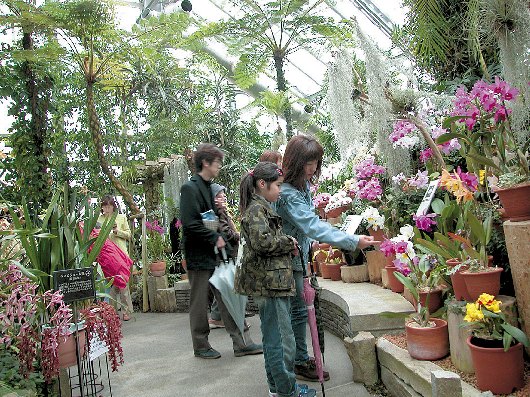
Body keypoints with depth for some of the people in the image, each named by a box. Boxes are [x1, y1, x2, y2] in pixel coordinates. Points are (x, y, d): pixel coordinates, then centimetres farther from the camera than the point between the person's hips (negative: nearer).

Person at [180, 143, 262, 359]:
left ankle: (242, 342, 16)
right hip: (199, 255, -8)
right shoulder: (190, 188, -13)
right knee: (199, 303, 6)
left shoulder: (210, 187, 15)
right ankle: (201, 346, 21)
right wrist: (215, 237, -17)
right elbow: (189, 223, -21)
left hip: (216, 253, 8)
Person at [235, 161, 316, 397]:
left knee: (272, 336, 17)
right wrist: (289, 242, -12)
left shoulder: (263, 207, 18)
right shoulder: (256, 209, -13)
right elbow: (262, 241, -27)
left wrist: (288, 245, 9)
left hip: (271, 282, 11)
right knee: (282, 338, -2)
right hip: (269, 282, -11)